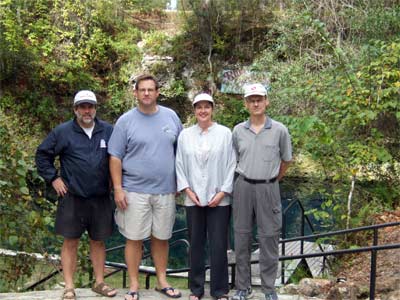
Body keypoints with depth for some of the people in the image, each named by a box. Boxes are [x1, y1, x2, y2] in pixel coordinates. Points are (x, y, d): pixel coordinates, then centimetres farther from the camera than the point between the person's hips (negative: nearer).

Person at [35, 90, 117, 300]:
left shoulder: (108, 131, 3)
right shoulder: (63, 132, -2)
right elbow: (43, 154, 4)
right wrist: (53, 178, -1)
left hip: (101, 199, 2)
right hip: (72, 198, -2)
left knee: (98, 241, 11)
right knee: (70, 242, 4)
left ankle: (99, 283, 24)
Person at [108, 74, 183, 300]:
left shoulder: (171, 117, 6)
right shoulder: (126, 121, -2)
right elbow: (115, 157, -3)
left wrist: (181, 183, 9)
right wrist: (118, 189, -9)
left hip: (166, 190, 3)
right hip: (135, 191, -2)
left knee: (161, 238, 12)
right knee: (135, 239, 3)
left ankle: (162, 281, 26)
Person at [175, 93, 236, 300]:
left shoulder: (224, 133, -1)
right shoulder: (185, 135, 5)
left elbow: (231, 164, -2)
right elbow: (179, 165, 6)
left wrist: (223, 192, -7)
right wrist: (187, 189, -3)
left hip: (219, 199, -2)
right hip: (193, 199, 2)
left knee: (218, 246, 1)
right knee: (196, 244, 9)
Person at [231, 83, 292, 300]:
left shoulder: (279, 130, -4)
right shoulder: (238, 130, 2)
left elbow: (286, 160, 8)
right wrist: (246, 176, 13)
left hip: (268, 189, -2)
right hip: (243, 187, 2)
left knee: (269, 238, 3)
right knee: (242, 237, 8)